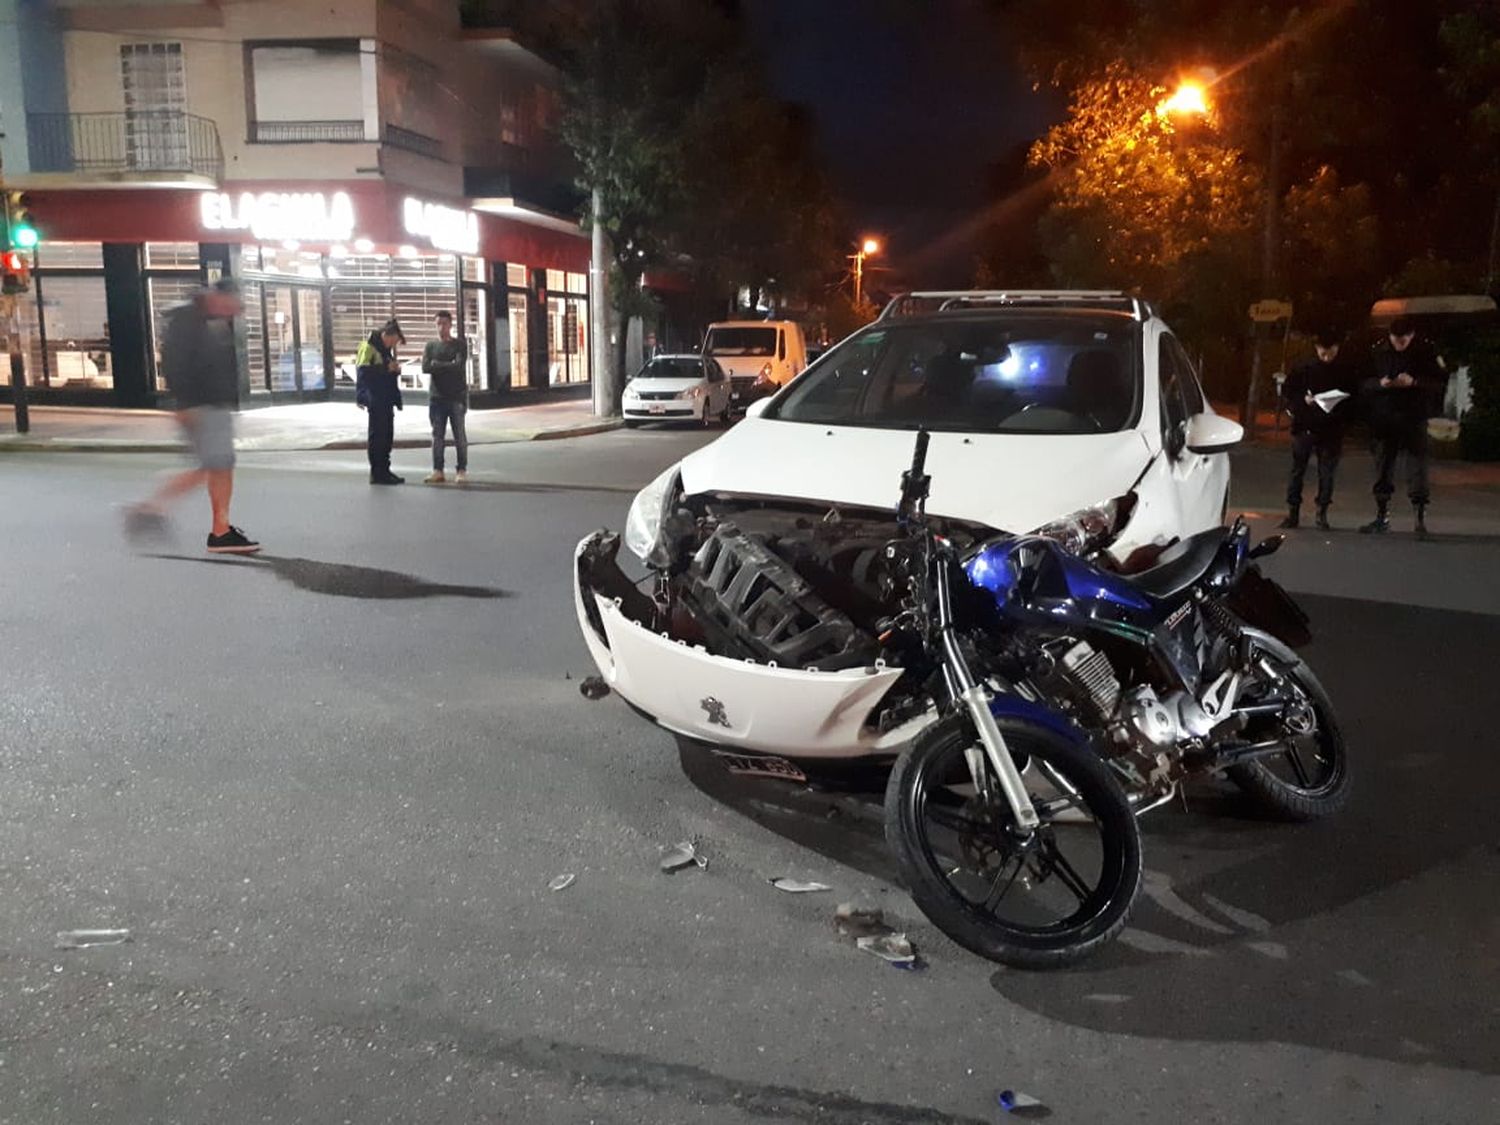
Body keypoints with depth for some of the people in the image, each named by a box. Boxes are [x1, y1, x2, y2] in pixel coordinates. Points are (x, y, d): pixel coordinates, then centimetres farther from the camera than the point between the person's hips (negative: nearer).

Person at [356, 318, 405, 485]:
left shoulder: (386, 349, 19)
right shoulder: (368, 347, -10)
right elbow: (363, 371, -20)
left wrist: (395, 369, 6)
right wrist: (386, 368, -20)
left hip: (386, 399, 9)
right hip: (375, 399, -9)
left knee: (387, 435, 11)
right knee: (377, 435, -5)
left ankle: (384, 470, 18)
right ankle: (377, 473, -1)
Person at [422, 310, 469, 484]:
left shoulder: (459, 345, 3)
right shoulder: (430, 345, 11)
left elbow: (458, 366, -12)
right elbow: (425, 367, -3)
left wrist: (437, 364, -6)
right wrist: (448, 366, -10)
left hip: (456, 396, -3)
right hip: (436, 396, 3)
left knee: (459, 434, -1)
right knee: (437, 435, 3)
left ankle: (462, 470, 4)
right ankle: (438, 471, 6)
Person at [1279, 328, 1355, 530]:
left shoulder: (1345, 372, 1)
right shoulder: (1304, 369, 0)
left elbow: (1354, 398, 4)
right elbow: (1286, 389, 6)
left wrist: (1343, 419, -13)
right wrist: (1303, 399, -11)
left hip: (1332, 430, 0)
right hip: (1305, 427, 0)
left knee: (1327, 473, 2)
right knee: (1297, 470, 3)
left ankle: (1322, 513, 9)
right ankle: (1292, 511, 9)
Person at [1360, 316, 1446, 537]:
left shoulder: (1426, 351, -3)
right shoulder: (1379, 351, 2)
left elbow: (1441, 382, -3)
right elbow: (1364, 382, 7)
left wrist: (1414, 382, -18)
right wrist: (1380, 383, -14)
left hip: (1415, 419, -3)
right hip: (1385, 418, 3)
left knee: (1417, 468, -4)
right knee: (1383, 468, 9)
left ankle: (1421, 519, 0)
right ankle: (1382, 517, 19)